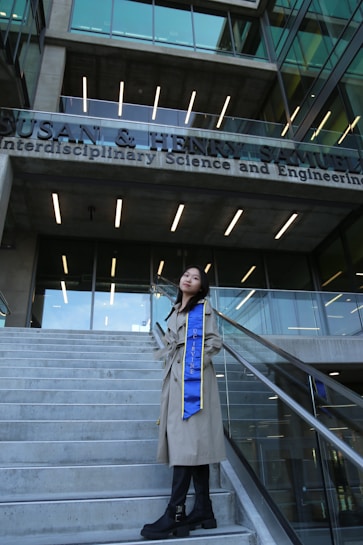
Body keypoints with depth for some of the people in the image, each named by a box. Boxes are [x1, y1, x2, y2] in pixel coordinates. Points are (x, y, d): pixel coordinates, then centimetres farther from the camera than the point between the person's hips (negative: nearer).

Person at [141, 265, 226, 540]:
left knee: (188, 440, -11)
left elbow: (215, 341, -5)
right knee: (192, 442, 4)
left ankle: (175, 513, -10)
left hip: (194, 377, -7)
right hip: (176, 378, 7)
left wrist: (194, 363, -10)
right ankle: (203, 510, 8)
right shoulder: (175, 312, 22)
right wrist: (171, 367, 10)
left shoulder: (203, 307, 3)